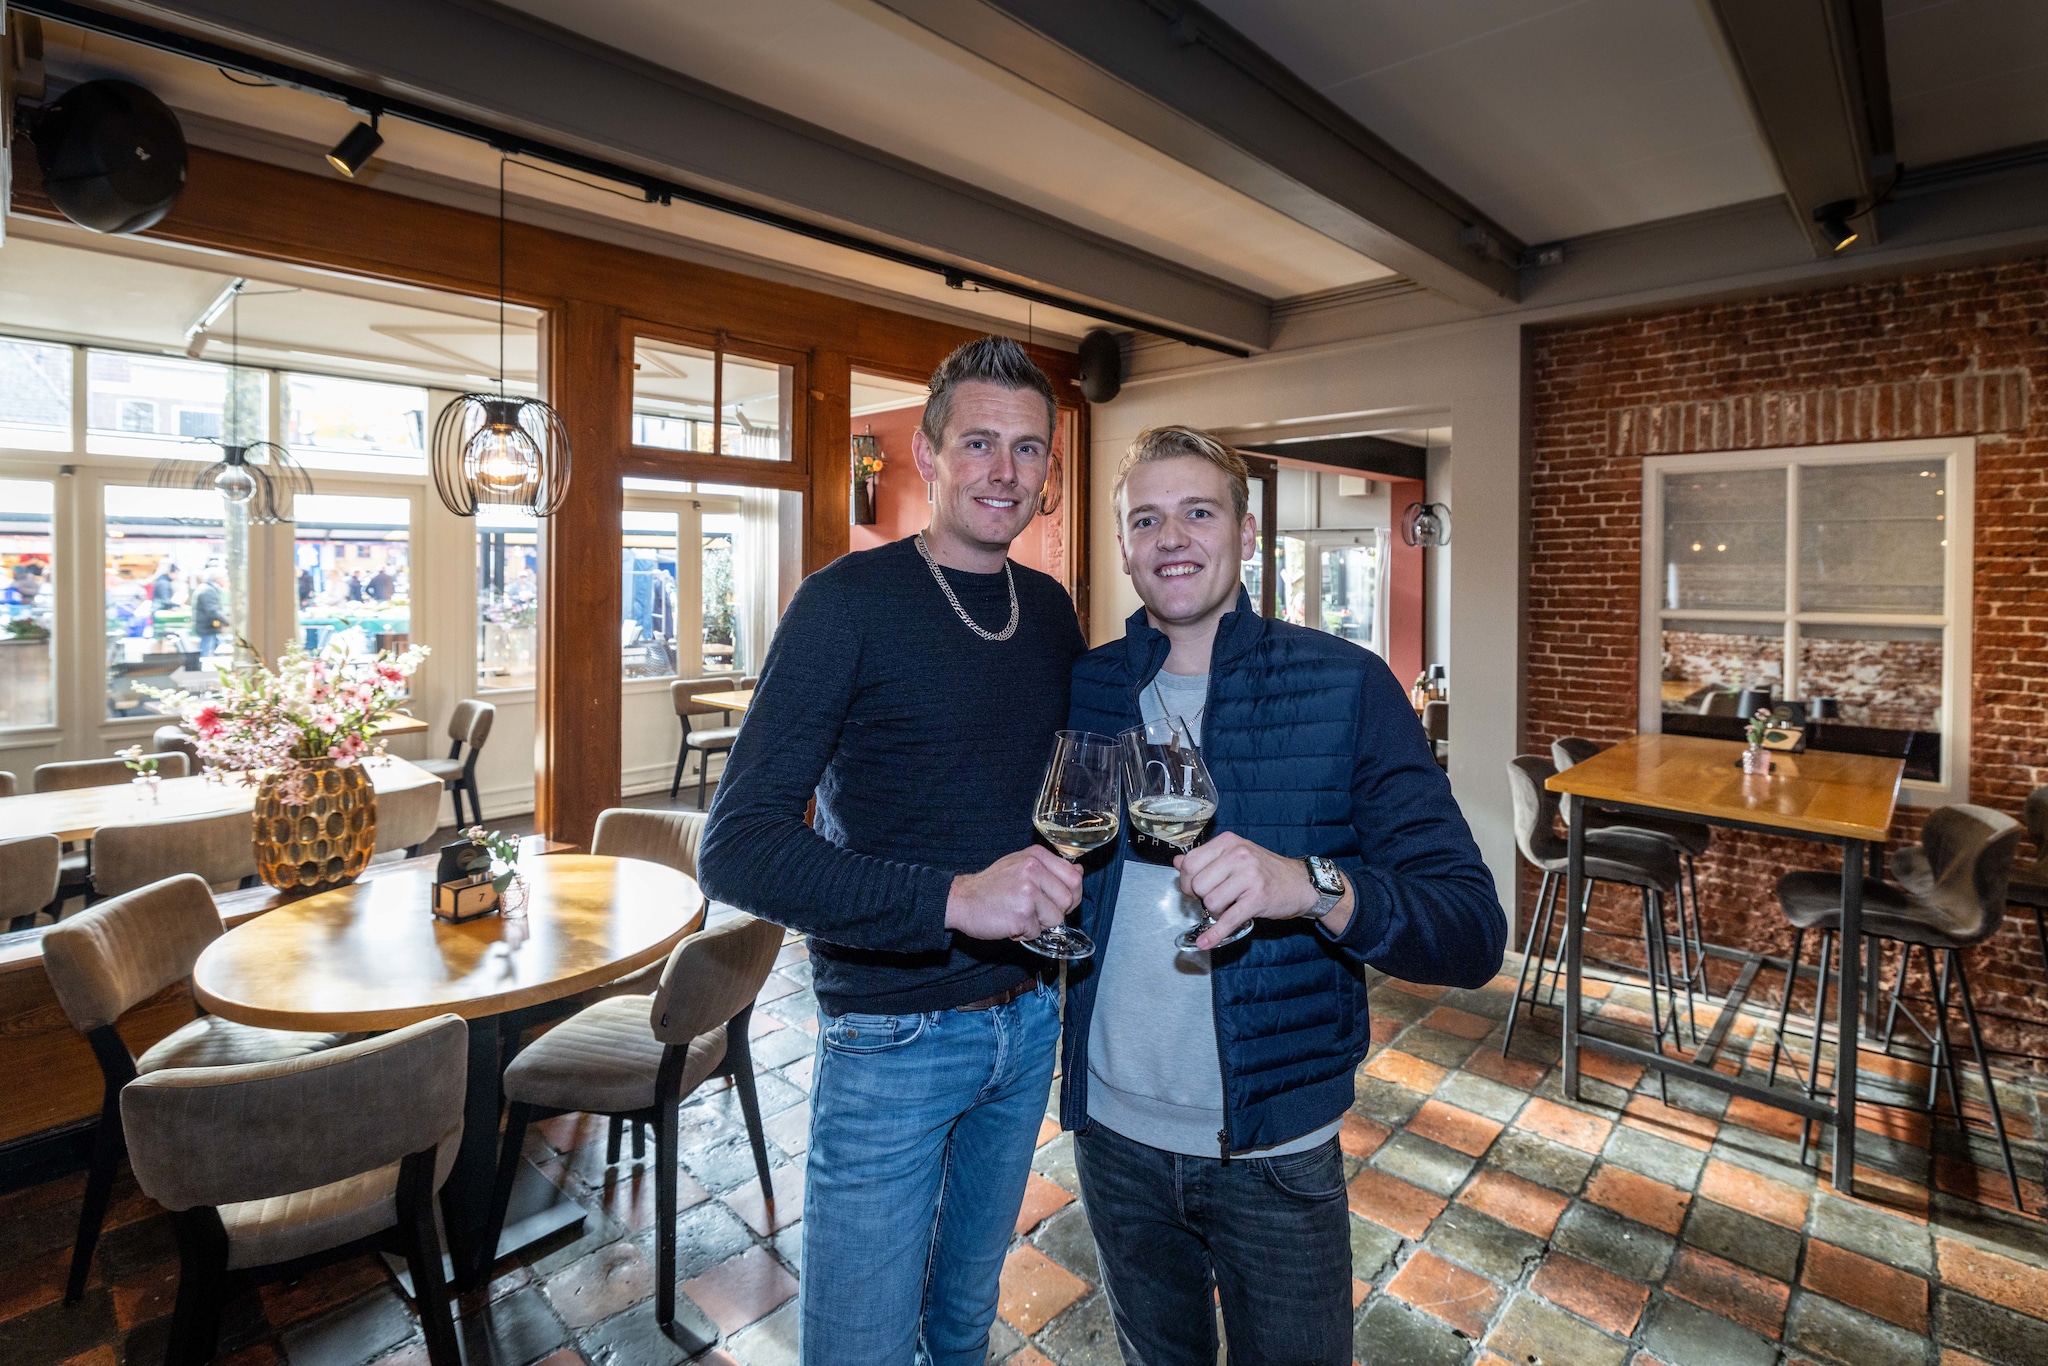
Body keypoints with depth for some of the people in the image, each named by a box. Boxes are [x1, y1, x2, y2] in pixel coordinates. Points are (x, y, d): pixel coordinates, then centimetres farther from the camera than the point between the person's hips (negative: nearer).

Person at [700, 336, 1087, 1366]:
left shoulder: (1051, 610, 3)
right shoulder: (851, 601, -16)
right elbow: (735, 851, -22)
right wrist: (952, 896, -33)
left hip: (1029, 1018, 6)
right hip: (892, 1039, -5)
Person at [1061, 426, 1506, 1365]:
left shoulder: (1345, 687, -13)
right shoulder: (1085, 690, -4)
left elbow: (1473, 934, -17)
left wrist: (1313, 886, -35)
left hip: (1276, 1147, -2)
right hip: (1113, 1126, 3)